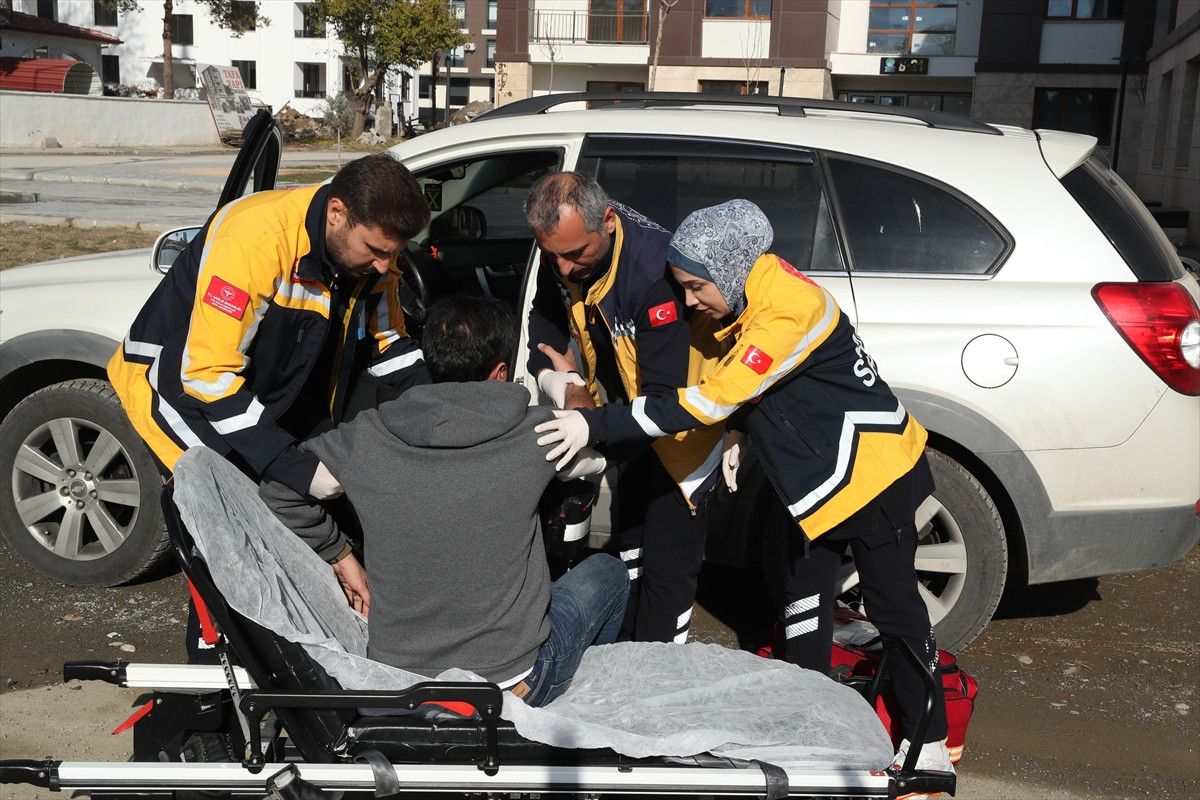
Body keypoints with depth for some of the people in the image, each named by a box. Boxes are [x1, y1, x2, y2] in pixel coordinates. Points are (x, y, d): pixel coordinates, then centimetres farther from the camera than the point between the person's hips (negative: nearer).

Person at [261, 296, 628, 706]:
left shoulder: (365, 437, -9)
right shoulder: (533, 432, -13)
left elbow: (278, 488, 5)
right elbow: (597, 454, 8)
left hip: (394, 683, 4)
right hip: (511, 685, -3)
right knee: (605, 571, 25)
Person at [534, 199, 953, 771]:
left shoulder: (786, 315, -31)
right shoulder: (755, 293, -2)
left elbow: (708, 403, -34)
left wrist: (596, 426, -36)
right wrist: (741, 434, -4)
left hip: (872, 472, -9)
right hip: (816, 469, 9)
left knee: (892, 603, 1)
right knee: (797, 576, 17)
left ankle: (929, 745, 17)